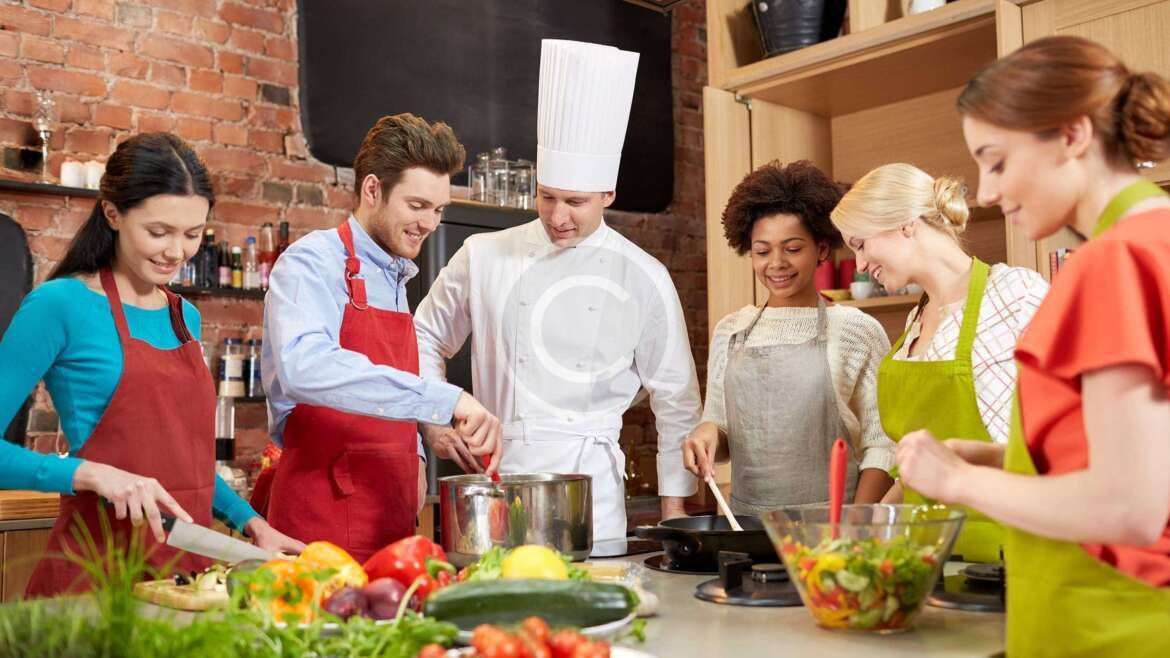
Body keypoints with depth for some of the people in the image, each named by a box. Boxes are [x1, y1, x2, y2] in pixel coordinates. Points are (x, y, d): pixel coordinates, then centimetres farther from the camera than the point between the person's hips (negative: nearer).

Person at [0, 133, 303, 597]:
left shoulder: (186, 317, 10)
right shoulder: (60, 305, -9)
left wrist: (251, 522, 7)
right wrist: (93, 473, -23)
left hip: (187, 567, 6)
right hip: (95, 568, -6)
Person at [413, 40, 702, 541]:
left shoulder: (644, 278, 0)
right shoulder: (483, 257, 3)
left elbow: (676, 401, 5)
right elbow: (427, 340, 17)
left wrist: (674, 505, 4)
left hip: (590, 485, -1)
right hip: (498, 472, 1)